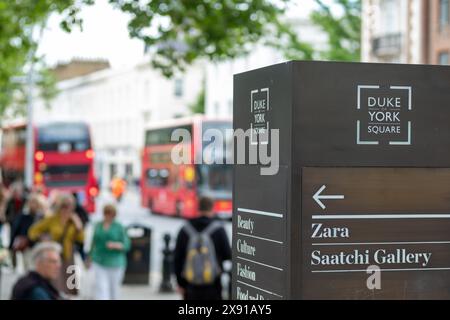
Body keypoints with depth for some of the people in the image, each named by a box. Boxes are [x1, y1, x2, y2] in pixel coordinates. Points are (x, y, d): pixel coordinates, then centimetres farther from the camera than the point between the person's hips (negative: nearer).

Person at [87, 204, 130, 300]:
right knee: (101, 288, -11)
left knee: (114, 288, 11)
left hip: (115, 264, -2)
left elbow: (126, 245, -6)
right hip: (100, 263, 2)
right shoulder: (98, 226, 5)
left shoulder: (119, 228, -6)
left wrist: (115, 245, -24)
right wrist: (90, 258, 19)